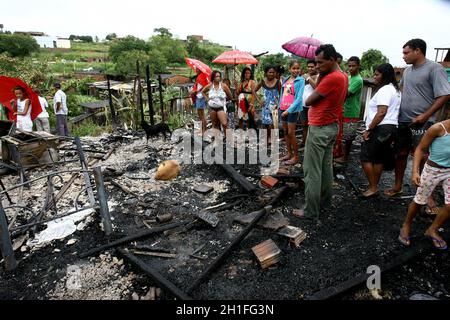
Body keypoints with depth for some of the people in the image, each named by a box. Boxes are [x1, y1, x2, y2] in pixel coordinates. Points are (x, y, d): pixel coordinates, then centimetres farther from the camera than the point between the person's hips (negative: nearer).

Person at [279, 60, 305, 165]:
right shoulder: (285, 80, 11)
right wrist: (280, 107, 10)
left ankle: (296, 156, 7)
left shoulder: (300, 80, -7)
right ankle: (289, 153, 23)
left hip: (292, 110, -6)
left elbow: (299, 98, -15)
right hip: (282, 109, 6)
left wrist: (289, 110, -19)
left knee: (291, 133, -5)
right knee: (285, 132, 11)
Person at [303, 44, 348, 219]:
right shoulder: (343, 76, 11)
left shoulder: (331, 78, -20)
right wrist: (320, 77, 1)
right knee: (326, 167, 18)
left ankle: (311, 210, 5)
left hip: (319, 129, -10)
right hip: (332, 127, 10)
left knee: (312, 171, -3)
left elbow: (308, 101, -13)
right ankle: (326, 201, 31)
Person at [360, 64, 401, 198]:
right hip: (391, 127, 10)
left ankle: (373, 188, 0)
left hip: (380, 128, -10)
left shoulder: (384, 90, -13)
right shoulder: (396, 90, 19)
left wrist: (368, 129, -19)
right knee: (379, 159, 13)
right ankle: (374, 187, 19)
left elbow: (381, 113, -22)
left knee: (366, 157, -4)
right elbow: (391, 112, 20)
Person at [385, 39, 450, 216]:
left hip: (422, 123, -6)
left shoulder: (434, 68, -10)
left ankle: (428, 196, 5)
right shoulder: (407, 70, 11)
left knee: (424, 158, -6)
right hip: (404, 120, 7)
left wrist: (424, 116, -19)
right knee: (401, 154, 12)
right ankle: (398, 186, 27)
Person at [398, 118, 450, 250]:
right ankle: (406, 226, 30)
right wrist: (415, 171, -21)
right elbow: (420, 149, -14)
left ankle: (433, 230, 25)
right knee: (420, 201, 8)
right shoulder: (438, 128, -19)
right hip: (433, 170, -4)